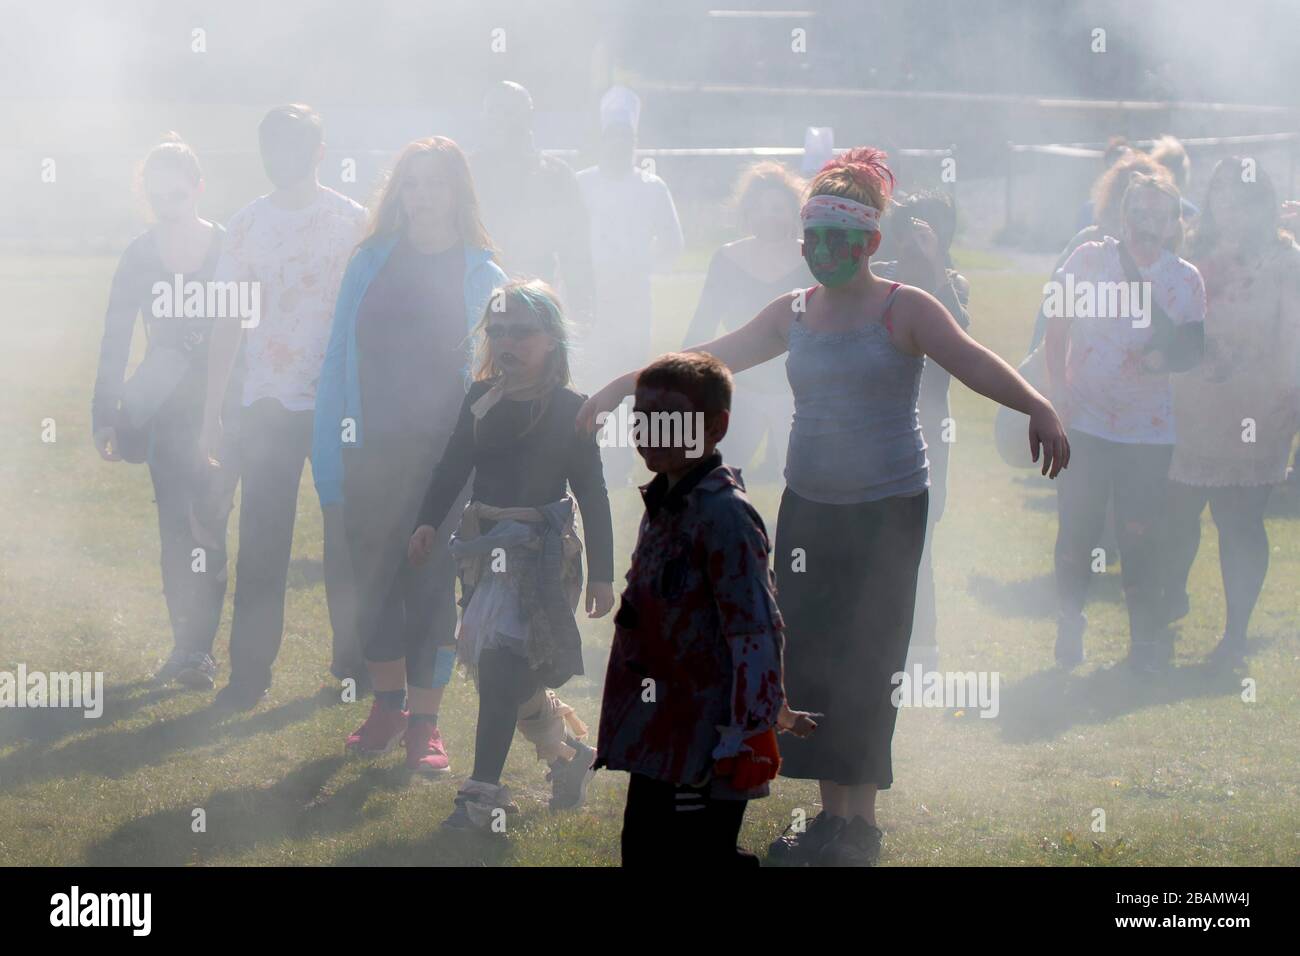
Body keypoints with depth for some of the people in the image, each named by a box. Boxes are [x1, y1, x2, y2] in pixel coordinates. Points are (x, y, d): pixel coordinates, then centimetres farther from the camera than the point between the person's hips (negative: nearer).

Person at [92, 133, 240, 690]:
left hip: (225, 403, -2)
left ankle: (198, 648, -4)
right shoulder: (140, 257, -1)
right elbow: (115, 339, 1)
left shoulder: (229, 249, -7)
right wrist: (106, 415, -4)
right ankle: (188, 644, 7)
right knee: (174, 525, 1)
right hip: (166, 408, 2)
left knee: (207, 523, -8)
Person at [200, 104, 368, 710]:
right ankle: (250, 671, 5)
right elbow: (228, 322, 7)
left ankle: (355, 659, 18)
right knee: (260, 543, -1)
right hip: (268, 404, 1)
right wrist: (212, 410, 3)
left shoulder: (353, 222, 0)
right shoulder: (246, 225, 5)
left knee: (346, 535, 6)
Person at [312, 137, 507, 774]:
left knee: (433, 583, 0)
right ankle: (387, 705, 24)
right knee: (373, 578, 8)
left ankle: (424, 721, 7)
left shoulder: (480, 275, 0)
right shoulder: (369, 263, 6)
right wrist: (330, 457, 0)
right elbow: (339, 357, 6)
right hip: (371, 452, 2)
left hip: (444, 453, -2)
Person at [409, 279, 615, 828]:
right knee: (510, 673, 10)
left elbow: (592, 494, -1)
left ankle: (484, 793, -15)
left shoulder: (569, 410, -4)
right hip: (485, 545, 5)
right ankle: (568, 754, 34)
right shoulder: (480, 400, 8)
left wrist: (601, 573, -2)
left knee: (501, 663, -15)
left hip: (538, 548, -5)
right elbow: (454, 466, 11)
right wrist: (428, 522, -5)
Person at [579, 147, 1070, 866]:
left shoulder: (904, 310, -7)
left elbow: (971, 361, -22)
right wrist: (621, 387, 15)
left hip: (888, 509, -5)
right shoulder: (793, 314, 9)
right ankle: (832, 814, 11)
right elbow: (710, 359, 15)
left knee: (863, 666, -7)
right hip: (808, 505, 5)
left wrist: (1037, 407, -39)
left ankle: (860, 821, 0)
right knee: (809, 662, 3)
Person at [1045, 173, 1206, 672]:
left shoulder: (1186, 279, 1)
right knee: (1076, 531, 5)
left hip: (1148, 429, 0)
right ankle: (1069, 629, 24)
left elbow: (1193, 346, 7)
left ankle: (1148, 639, 17)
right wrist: (1057, 387, -5)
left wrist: (1166, 357, -15)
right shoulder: (1088, 260, -1)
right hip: (1084, 421, 0)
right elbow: (1058, 327, 5)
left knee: (1141, 537, 1)